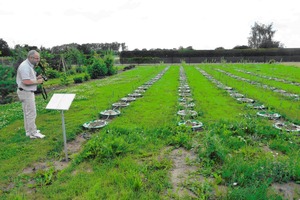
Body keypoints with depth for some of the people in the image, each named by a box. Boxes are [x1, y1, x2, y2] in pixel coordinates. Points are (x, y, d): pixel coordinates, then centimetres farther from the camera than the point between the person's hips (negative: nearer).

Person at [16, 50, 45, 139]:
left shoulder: (29, 66, 12)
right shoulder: (25, 66, -20)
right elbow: (26, 82, -28)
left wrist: (37, 78, 4)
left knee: (28, 112, 16)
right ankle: (33, 133, 4)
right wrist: (37, 82, -16)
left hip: (28, 92, 11)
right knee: (31, 113, -5)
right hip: (26, 93, -11)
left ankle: (29, 130, 27)